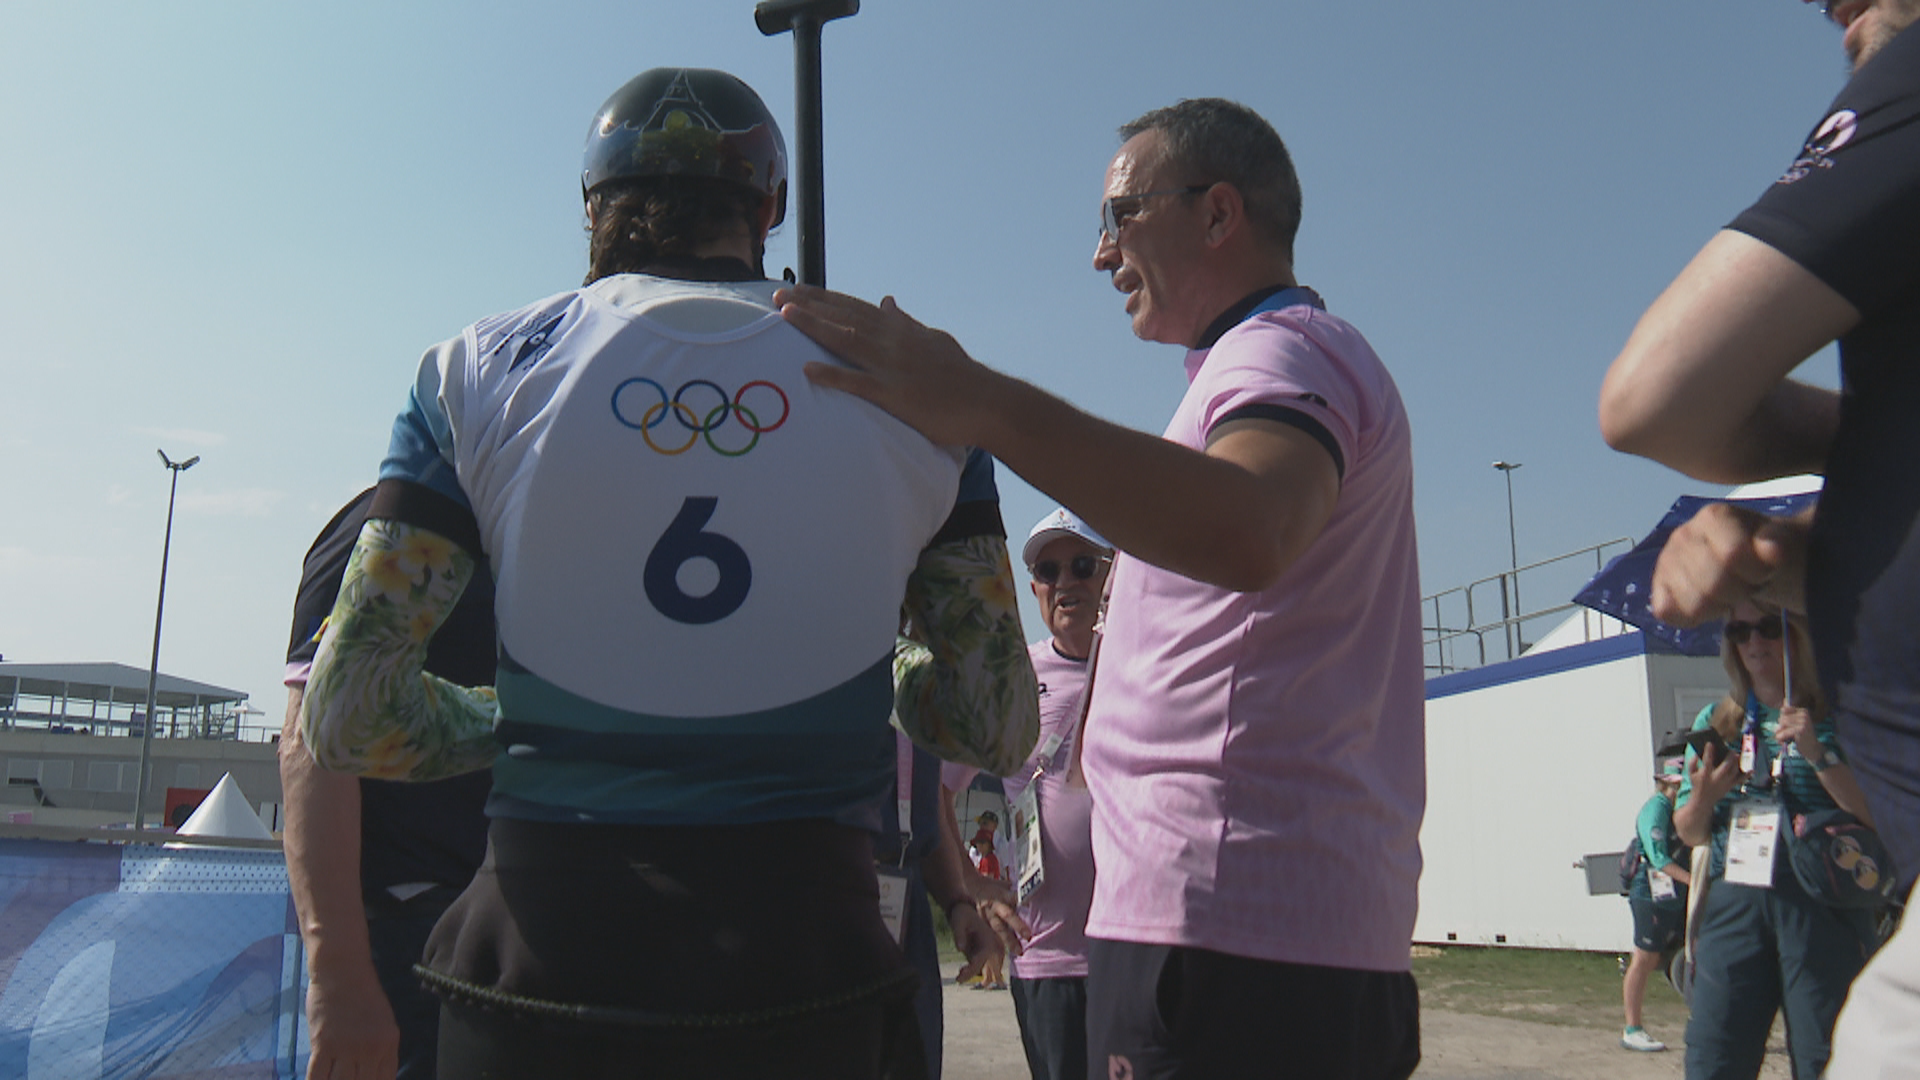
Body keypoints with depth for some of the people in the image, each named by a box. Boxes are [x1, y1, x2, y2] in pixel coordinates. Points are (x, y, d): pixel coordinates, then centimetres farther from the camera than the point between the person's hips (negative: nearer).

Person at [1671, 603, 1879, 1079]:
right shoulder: (1715, 722, 14)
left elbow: (1876, 816, -9)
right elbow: (1690, 834, 17)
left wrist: (1816, 753, -17)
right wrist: (1701, 798, -4)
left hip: (1821, 903, -3)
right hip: (1733, 905, 3)